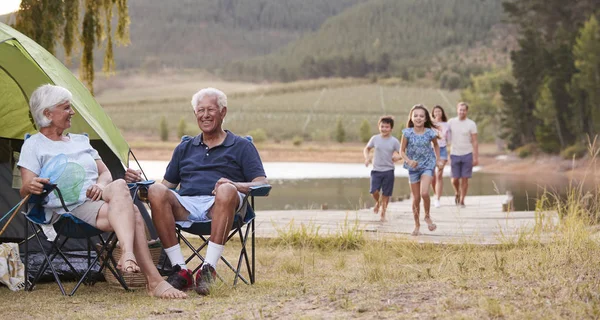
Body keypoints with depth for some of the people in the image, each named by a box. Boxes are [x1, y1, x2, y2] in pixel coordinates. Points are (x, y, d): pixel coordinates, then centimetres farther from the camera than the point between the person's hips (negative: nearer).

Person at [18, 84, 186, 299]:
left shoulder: (81, 141, 28)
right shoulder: (33, 146, 9)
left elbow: (105, 173, 23)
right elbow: (24, 191, 0)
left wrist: (101, 185, -3)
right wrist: (31, 187, -27)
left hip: (96, 199, 5)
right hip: (69, 207, -5)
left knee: (119, 185, -34)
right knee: (132, 213, -33)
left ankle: (128, 255, -49)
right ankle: (154, 280, -41)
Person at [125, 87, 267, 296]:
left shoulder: (241, 146, 20)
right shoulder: (184, 149, 32)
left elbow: (262, 183, 6)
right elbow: (167, 185, 27)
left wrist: (235, 185, -15)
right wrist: (139, 181, 7)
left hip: (219, 208, -3)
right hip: (185, 206, 3)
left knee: (227, 191, -39)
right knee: (156, 192, -29)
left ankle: (209, 269, -39)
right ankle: (180, 270, -30)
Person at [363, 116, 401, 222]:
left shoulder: (394, 141, -2)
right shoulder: (375, 138, 1)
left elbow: (400, 154, 3)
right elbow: (366, 149, 12)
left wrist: (397, 156, -20)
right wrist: (367, 158, -7)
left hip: (388, 170, 0)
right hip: (376, 170, 1)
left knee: (386, 194, 4)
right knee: (374, 191, -13)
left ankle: (383, 214, 21)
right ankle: (378, 202, 21)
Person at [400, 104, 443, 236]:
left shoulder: (430, 133, -6)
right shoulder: (407, 133, -8)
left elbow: (436, 145, 15)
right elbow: (402, 151, -3)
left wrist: (438, 160, 12)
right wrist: (408, 161, -19)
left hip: (427, 165, -1)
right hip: (413, 167, 1)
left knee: (424, 192, -22)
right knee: (416, 198, 6)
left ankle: (427, 216, 4)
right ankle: (417, 225, 21)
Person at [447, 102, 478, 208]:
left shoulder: (471, 124, -1)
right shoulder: (451, 122, 4)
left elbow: (474, 142, -1)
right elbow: (446, 136, 10)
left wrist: (476, 157, -7)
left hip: (467, 155, -1)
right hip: (454, 154, 1)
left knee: (464, 179, -2)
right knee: (455, 179, 0)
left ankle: (462, 200, 8)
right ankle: (457, 193, 30)